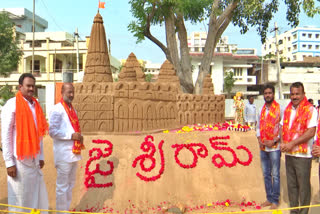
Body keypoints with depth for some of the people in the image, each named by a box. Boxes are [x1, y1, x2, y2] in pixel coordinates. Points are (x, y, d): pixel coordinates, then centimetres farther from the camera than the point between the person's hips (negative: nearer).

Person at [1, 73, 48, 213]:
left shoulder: (35, 106, 10)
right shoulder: (12, 105, -10)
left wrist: (40, 156, 14)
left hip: (33, 159, 6)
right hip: (19, 160, -6)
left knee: (37, 195, 12)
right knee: (20, 197, 4)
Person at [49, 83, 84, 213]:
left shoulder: (72, 109, 13)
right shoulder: (57, 110, -12)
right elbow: (52, 131, -17)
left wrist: (79, 137, 2)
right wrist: (72, 136, -20)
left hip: (74, 152, 8)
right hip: (63, 154, -8)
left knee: (70, 184, 18)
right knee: (62, 186, 2)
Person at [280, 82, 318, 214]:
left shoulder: (310, 110, -9)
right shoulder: (287, 109, 11)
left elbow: (311, 132, -16)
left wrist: (292, 143, -18)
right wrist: (283, 142, -3)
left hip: (303, 155, -6)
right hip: (289, 154, 6)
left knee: (303, 186, 3)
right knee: (291, 185, 15)